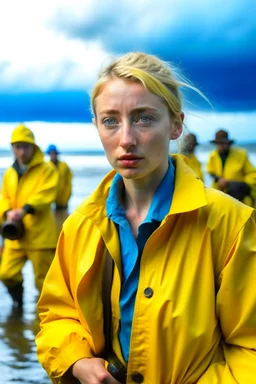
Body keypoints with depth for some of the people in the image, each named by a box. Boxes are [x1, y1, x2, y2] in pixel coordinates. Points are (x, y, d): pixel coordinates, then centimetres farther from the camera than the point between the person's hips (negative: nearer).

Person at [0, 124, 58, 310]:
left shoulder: (46, 169, -5)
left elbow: (46, 194, -17)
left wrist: (25, 209, -31)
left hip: (40, 234, -4)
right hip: (15, 235, 5)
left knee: (44, 278, 4)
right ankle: (18, 305, 25)